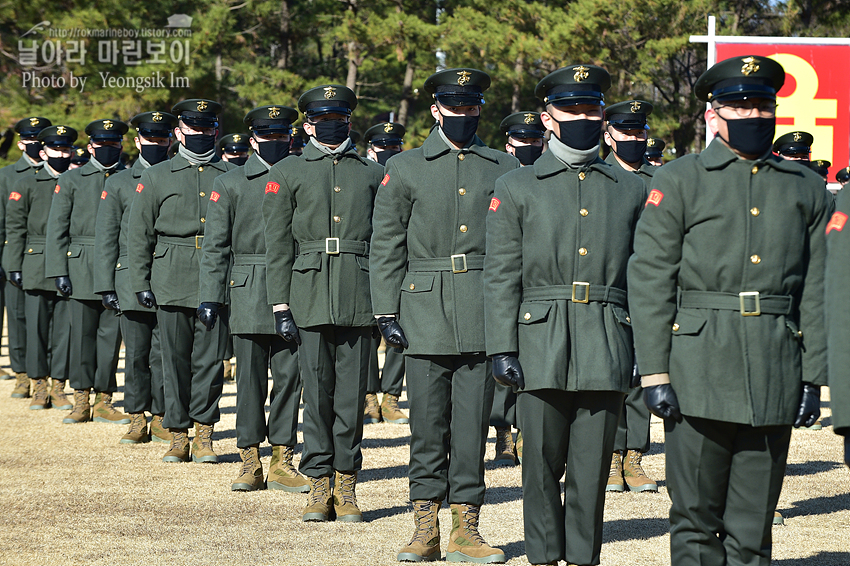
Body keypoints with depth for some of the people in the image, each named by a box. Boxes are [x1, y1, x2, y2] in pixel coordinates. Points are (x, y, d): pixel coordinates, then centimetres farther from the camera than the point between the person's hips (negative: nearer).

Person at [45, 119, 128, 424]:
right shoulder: (70, 180, 6)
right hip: (82, 270, -1)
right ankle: (81, 400, 10)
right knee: (82, 333, 2)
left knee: (111, 334, 1)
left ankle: (104, 400, 8)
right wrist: (59, 271, -5)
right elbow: (56, 229, 3)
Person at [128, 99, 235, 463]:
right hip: (173, 285, 0)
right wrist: (141, 283, 0)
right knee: (175, 359, 2)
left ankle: (204, 433, 10)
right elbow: (138, 235, 7)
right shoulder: (156, 177, 8)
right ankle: (178, 436, 10)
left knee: (211, 359, -1)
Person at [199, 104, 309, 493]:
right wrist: (210, 298, -4)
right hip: (249, 298, -1)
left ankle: (282, 462, 9)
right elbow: (215, 246, 3)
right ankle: (250, 461, 9)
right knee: (250, 378, 1)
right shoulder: (230, 184, 6)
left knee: (290, 377, 2)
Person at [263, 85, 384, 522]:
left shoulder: (373, 174, 14)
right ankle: (319, 485, 7)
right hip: (311, 299, -1)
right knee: (317, 392, -1)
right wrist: (280, 307, -2)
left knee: (352, 393, 1)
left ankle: (346, 484, 8)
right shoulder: (285, 174, 9)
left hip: (359, 300, 1)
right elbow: (278, 247, 5)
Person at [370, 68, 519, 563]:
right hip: (425, 313, -1)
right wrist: (387, 312, -2)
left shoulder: (505, 169, 10)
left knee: (473, 424, 1)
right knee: (428, 424, 1)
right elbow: (386, 247, 6)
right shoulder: (404, 169, 8)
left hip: (484, 317, 1)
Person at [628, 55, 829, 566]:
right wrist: (655, 373, -7)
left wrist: (813, 377, 6)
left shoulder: (807, 189, 12)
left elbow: (817, 290, 12)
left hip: (776, 378, 2)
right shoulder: (678, 182, 3)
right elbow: (649, 282, -1)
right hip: (700, 373, -2)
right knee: (696, 517, 1)